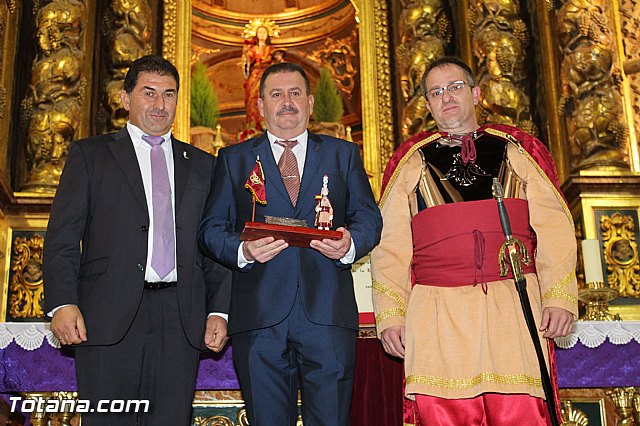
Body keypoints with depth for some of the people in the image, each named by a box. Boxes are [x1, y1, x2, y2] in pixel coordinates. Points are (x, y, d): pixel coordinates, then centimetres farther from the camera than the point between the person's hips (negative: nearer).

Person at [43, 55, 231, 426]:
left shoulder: (201, 164, 17)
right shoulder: (90, 155, 10)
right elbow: (62, 237, 3)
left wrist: (219, 311, 5)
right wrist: (62, 303, -10)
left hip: (181, 320, 2)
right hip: (109, 318, -2)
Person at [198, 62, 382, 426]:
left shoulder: (344, 154, 17)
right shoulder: (234, 159, 15)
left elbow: (369, 218, 12)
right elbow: (212, 228, 9)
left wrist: (350, 245, -11)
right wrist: (242, 250, -13)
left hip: (328, 312, 0)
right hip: (260, 313, 0)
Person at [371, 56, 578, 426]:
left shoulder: (519, 150, 15)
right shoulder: (410, 162, 15)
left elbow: (553, 229, 8)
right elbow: (390, 245, 11)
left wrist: (560, 296, -4)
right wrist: (390, 313, 1)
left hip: (514, 309, 0)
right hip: (437, 317, 0)